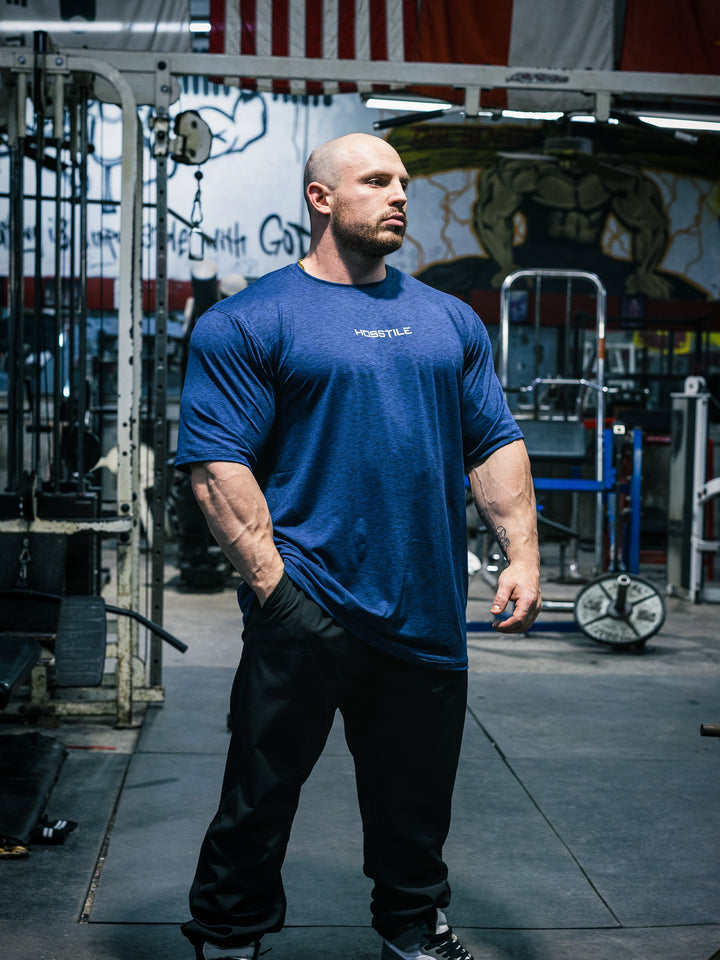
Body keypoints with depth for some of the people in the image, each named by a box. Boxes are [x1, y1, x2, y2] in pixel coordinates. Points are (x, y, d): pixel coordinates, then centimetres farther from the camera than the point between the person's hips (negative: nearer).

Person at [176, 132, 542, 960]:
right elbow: (216, 463, -11)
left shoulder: (449, 320, 14)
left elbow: (495, 442, 14)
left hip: (426, 615, 5)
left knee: (416, 798, 17)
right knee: (261, 794, 5)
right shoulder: (249, 322, -4)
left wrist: (522, 553, 4)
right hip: (306, 614, -5)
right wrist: (272, 580, -17)